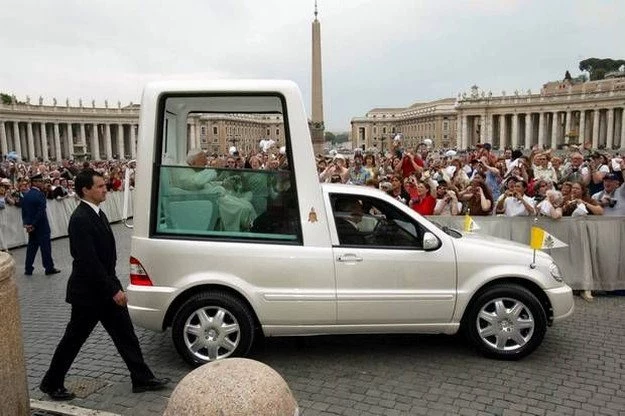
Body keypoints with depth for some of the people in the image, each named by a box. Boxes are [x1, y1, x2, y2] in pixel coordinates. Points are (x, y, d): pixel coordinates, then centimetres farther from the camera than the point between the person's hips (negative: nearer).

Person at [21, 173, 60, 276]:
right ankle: (49, 268, 9)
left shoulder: (26, 195, 7)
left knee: (32, 247, 14)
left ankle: (28, 269, 18)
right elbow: (41, 212, -21)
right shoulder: (40, 194, -16)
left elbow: (24, 211, 7)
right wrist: (34, 225, -13)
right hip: (41, 226, -7)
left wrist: (26, 223, 6)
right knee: (45, 247, 2)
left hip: (30, 226, 7)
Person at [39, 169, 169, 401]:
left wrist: (113, 287, 15)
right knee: (73, 340, 10)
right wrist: (113, 290, -24)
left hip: (105, 289, 9)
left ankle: (142, 379, 20)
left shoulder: (97, 213, 7)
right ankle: (51, 384, 30)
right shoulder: (80, 219, -22)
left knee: (125, 335, 11)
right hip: (88, 293, -9)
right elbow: (89, 261, -26)